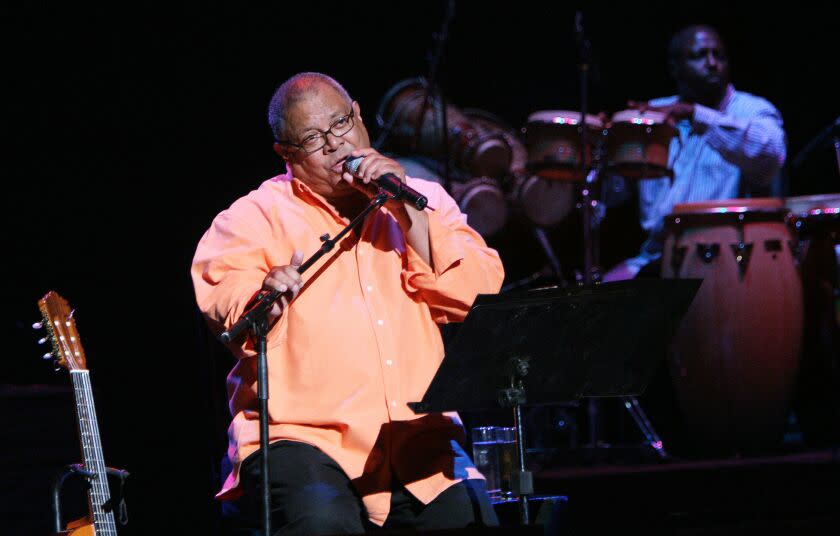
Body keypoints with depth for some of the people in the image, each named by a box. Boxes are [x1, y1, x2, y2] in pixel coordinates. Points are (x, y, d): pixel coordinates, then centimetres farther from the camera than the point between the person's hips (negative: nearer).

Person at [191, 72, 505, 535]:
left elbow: (483, 294, 2)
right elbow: (224, 305, -9)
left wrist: (405, 212, -6)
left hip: (419, 439, 3)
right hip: (303, 435, -3)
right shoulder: (259, 215, 7)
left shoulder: (422, 200, 16)